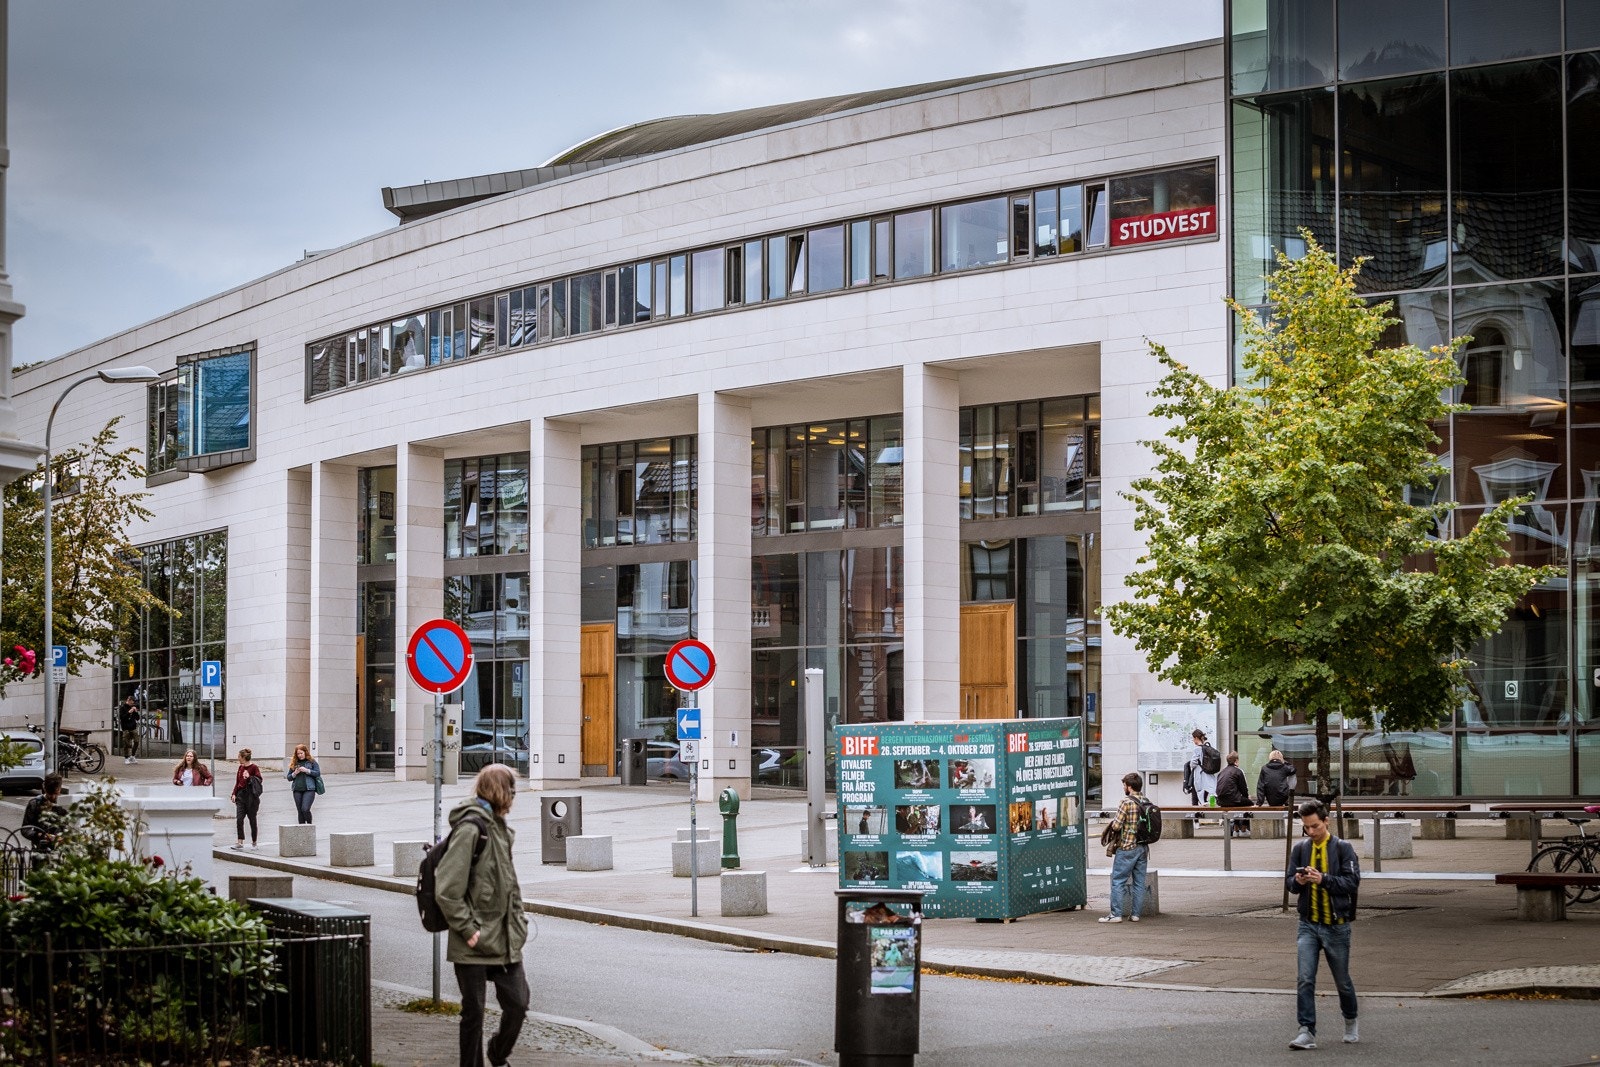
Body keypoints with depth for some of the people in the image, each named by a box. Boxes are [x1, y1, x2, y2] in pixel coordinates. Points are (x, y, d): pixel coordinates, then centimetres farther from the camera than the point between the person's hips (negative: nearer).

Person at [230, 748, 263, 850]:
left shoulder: (254, 767, -6)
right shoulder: (240, 767, 12)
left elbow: (259, 780, -11)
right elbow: (237, 782, 17)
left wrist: (249, 778, -24)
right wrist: (234, 794, 7)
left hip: (251, 796, -5)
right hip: (241, 796, 5)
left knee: (252, 819, 4)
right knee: (239, 819, -9)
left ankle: (254, 843, 17)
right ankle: (240, 843, -12)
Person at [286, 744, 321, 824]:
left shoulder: (312, 762, 5)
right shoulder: (294, 764, 14)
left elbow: (318, 773, -2)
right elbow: (288, 777, 15)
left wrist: (307, 770, -12)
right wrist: (295, 773, -5)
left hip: (309, 789, -4)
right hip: (297, 790, 4)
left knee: (305, 809, -17)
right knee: (300, 811, 4)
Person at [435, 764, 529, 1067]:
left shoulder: (499, 828, 13)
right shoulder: (471, 827, -15)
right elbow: (446, 889, -19)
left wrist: (518, 921, 13)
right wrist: (467, 929, -16)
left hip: (505, 939, 8)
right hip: (475, 943, -8)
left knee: (517, 1003, 7)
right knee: (473, 1013, 3)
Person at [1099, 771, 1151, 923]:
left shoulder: (1126, 802, -14)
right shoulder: (1147, 803, 6)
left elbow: (1116, 826, -16)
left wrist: (1113, 823, 5)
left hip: (1126, 848, -7)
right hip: (1143, 848, 7)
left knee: (1118, 882, -1)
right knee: (1139, 882, 10)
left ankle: (1116, 914, -3)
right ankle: (1135, 913, 12)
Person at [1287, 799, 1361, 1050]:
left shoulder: (1342, 848, -7)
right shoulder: (1300, 848, 3)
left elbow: (1353, 882, -13)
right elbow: (1289, 882, 8)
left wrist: (1323, 879, -25)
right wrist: (1297, 881, -15)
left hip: (1336, 926, -2)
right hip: (1309, 925, 2)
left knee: (1342, 980, 12)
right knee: (1304, 979, -11)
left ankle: (1351, 1022, 36)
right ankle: (1307, 1031, -10)